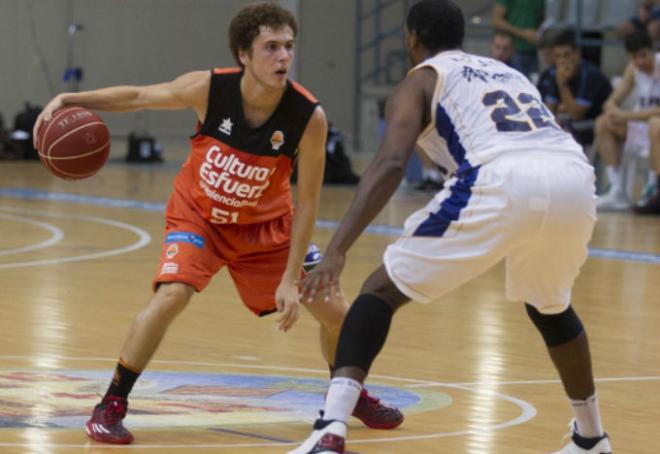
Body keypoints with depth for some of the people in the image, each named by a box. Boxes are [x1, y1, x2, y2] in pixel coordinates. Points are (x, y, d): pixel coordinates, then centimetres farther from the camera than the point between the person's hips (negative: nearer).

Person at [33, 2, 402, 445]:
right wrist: (68, 101, -21)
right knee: (171, 295, -26)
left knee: (333, 309, 3)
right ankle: (110, 407, -13)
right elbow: (138, 96, -9)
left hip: (266, 225, 2)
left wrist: (291, 280, -20)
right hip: (198, 215, -2)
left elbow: (307, 203, -18)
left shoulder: (309, 117, -27)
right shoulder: (208, 89, -26)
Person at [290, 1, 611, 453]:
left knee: (381, 291, 7)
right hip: (576, 179, 5)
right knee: (549, 305, 36)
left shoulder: (421, 80, 19)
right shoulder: (508, 73, 37)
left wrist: (336, 252, -7)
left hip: (505, 181, -5)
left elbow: (390, 164, 0)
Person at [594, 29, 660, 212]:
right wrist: (613, 111, -20)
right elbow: (611, 102, 5)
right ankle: (617, 192, -9)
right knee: (603, 123, -4)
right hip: (643, 122, 8)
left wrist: (629, 115, -32)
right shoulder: (633, 68, 3)